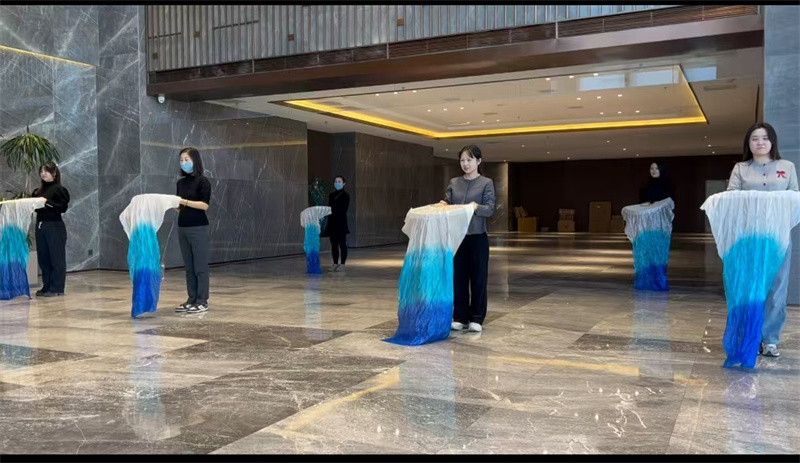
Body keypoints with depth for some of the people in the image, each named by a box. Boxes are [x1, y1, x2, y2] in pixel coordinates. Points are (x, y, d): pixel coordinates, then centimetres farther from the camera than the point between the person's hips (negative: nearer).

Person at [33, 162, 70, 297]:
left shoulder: (59, 189, -3)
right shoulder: (38, 191, 16)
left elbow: (63, 207, -12)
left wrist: (47, 203, -21)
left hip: (55, 227, -7)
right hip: (40, 226, 7)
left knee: (56, 258, -2)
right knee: (43, 258, 8)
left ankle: (57, 288, 1)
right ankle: (47, 287, 16)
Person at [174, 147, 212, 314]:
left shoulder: (202, 181, -7)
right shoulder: (181, 182, 13)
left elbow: (204, 205, -15)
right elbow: (180, 207, 18)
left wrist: (184, 201, -21)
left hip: (198, 228, -7)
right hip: (182, 227, 7)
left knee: (200, 266, -3)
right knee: (189, 266, 9)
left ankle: (202, 302, 2)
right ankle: (192, 300, 14)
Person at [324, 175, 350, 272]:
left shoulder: (345, 196, -2)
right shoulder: (331, 195, 14)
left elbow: (343, 210, -9)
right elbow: (329, 209, 11)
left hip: (341, 223, -5)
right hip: (332, 223, 5)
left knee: (342, 244, -3)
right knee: (334, 244, 7)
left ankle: (342, 264, 1)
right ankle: (335, 264, 13)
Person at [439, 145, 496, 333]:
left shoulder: (486, 183, -1)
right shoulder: (454, 182, 10)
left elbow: (490, 209, -10)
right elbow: (447, 203, 6)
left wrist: (476, 207, -30)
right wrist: (442, 205, -17)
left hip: (477, 237, -3)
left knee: (478, 277, 3)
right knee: (458, 277, 7)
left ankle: (476, 319, 13)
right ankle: (460, 317, 17)